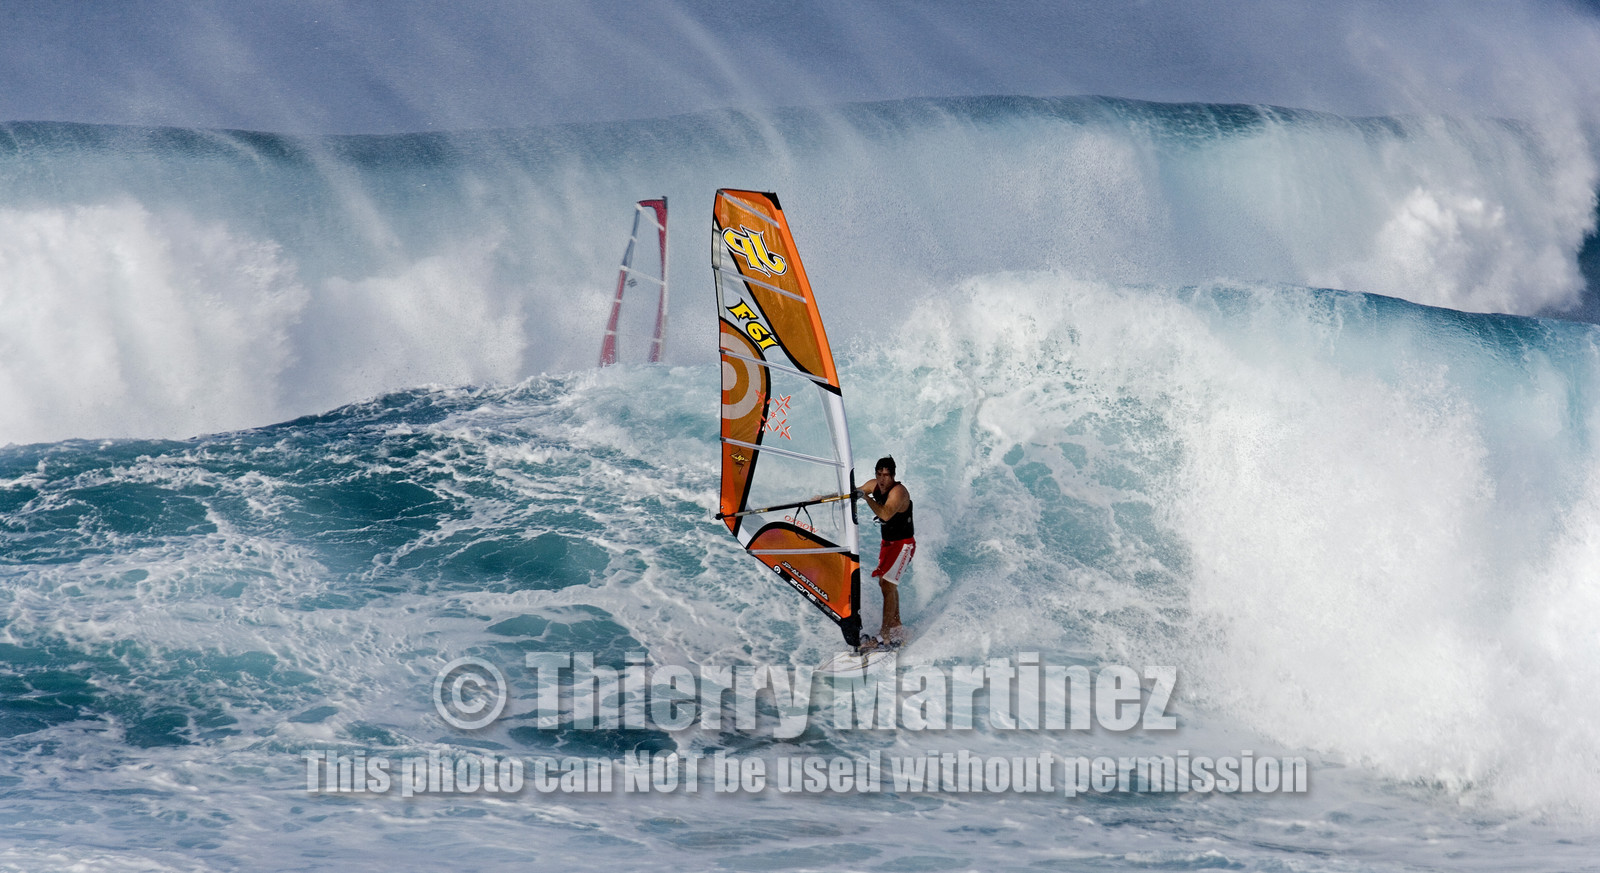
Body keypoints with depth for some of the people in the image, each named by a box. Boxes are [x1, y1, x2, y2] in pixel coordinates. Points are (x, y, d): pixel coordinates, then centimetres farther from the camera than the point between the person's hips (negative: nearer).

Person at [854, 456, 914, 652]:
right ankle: (896, 628, 29)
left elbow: (885, 514, -40)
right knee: (885, 583, 16)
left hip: (903, 544, -9)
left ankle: (885, 637, -19)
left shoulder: (898, 491, -25)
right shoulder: (875, 486, -1)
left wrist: (866, 498, -44)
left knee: (888, 585, -17)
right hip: (887, 541, 9)